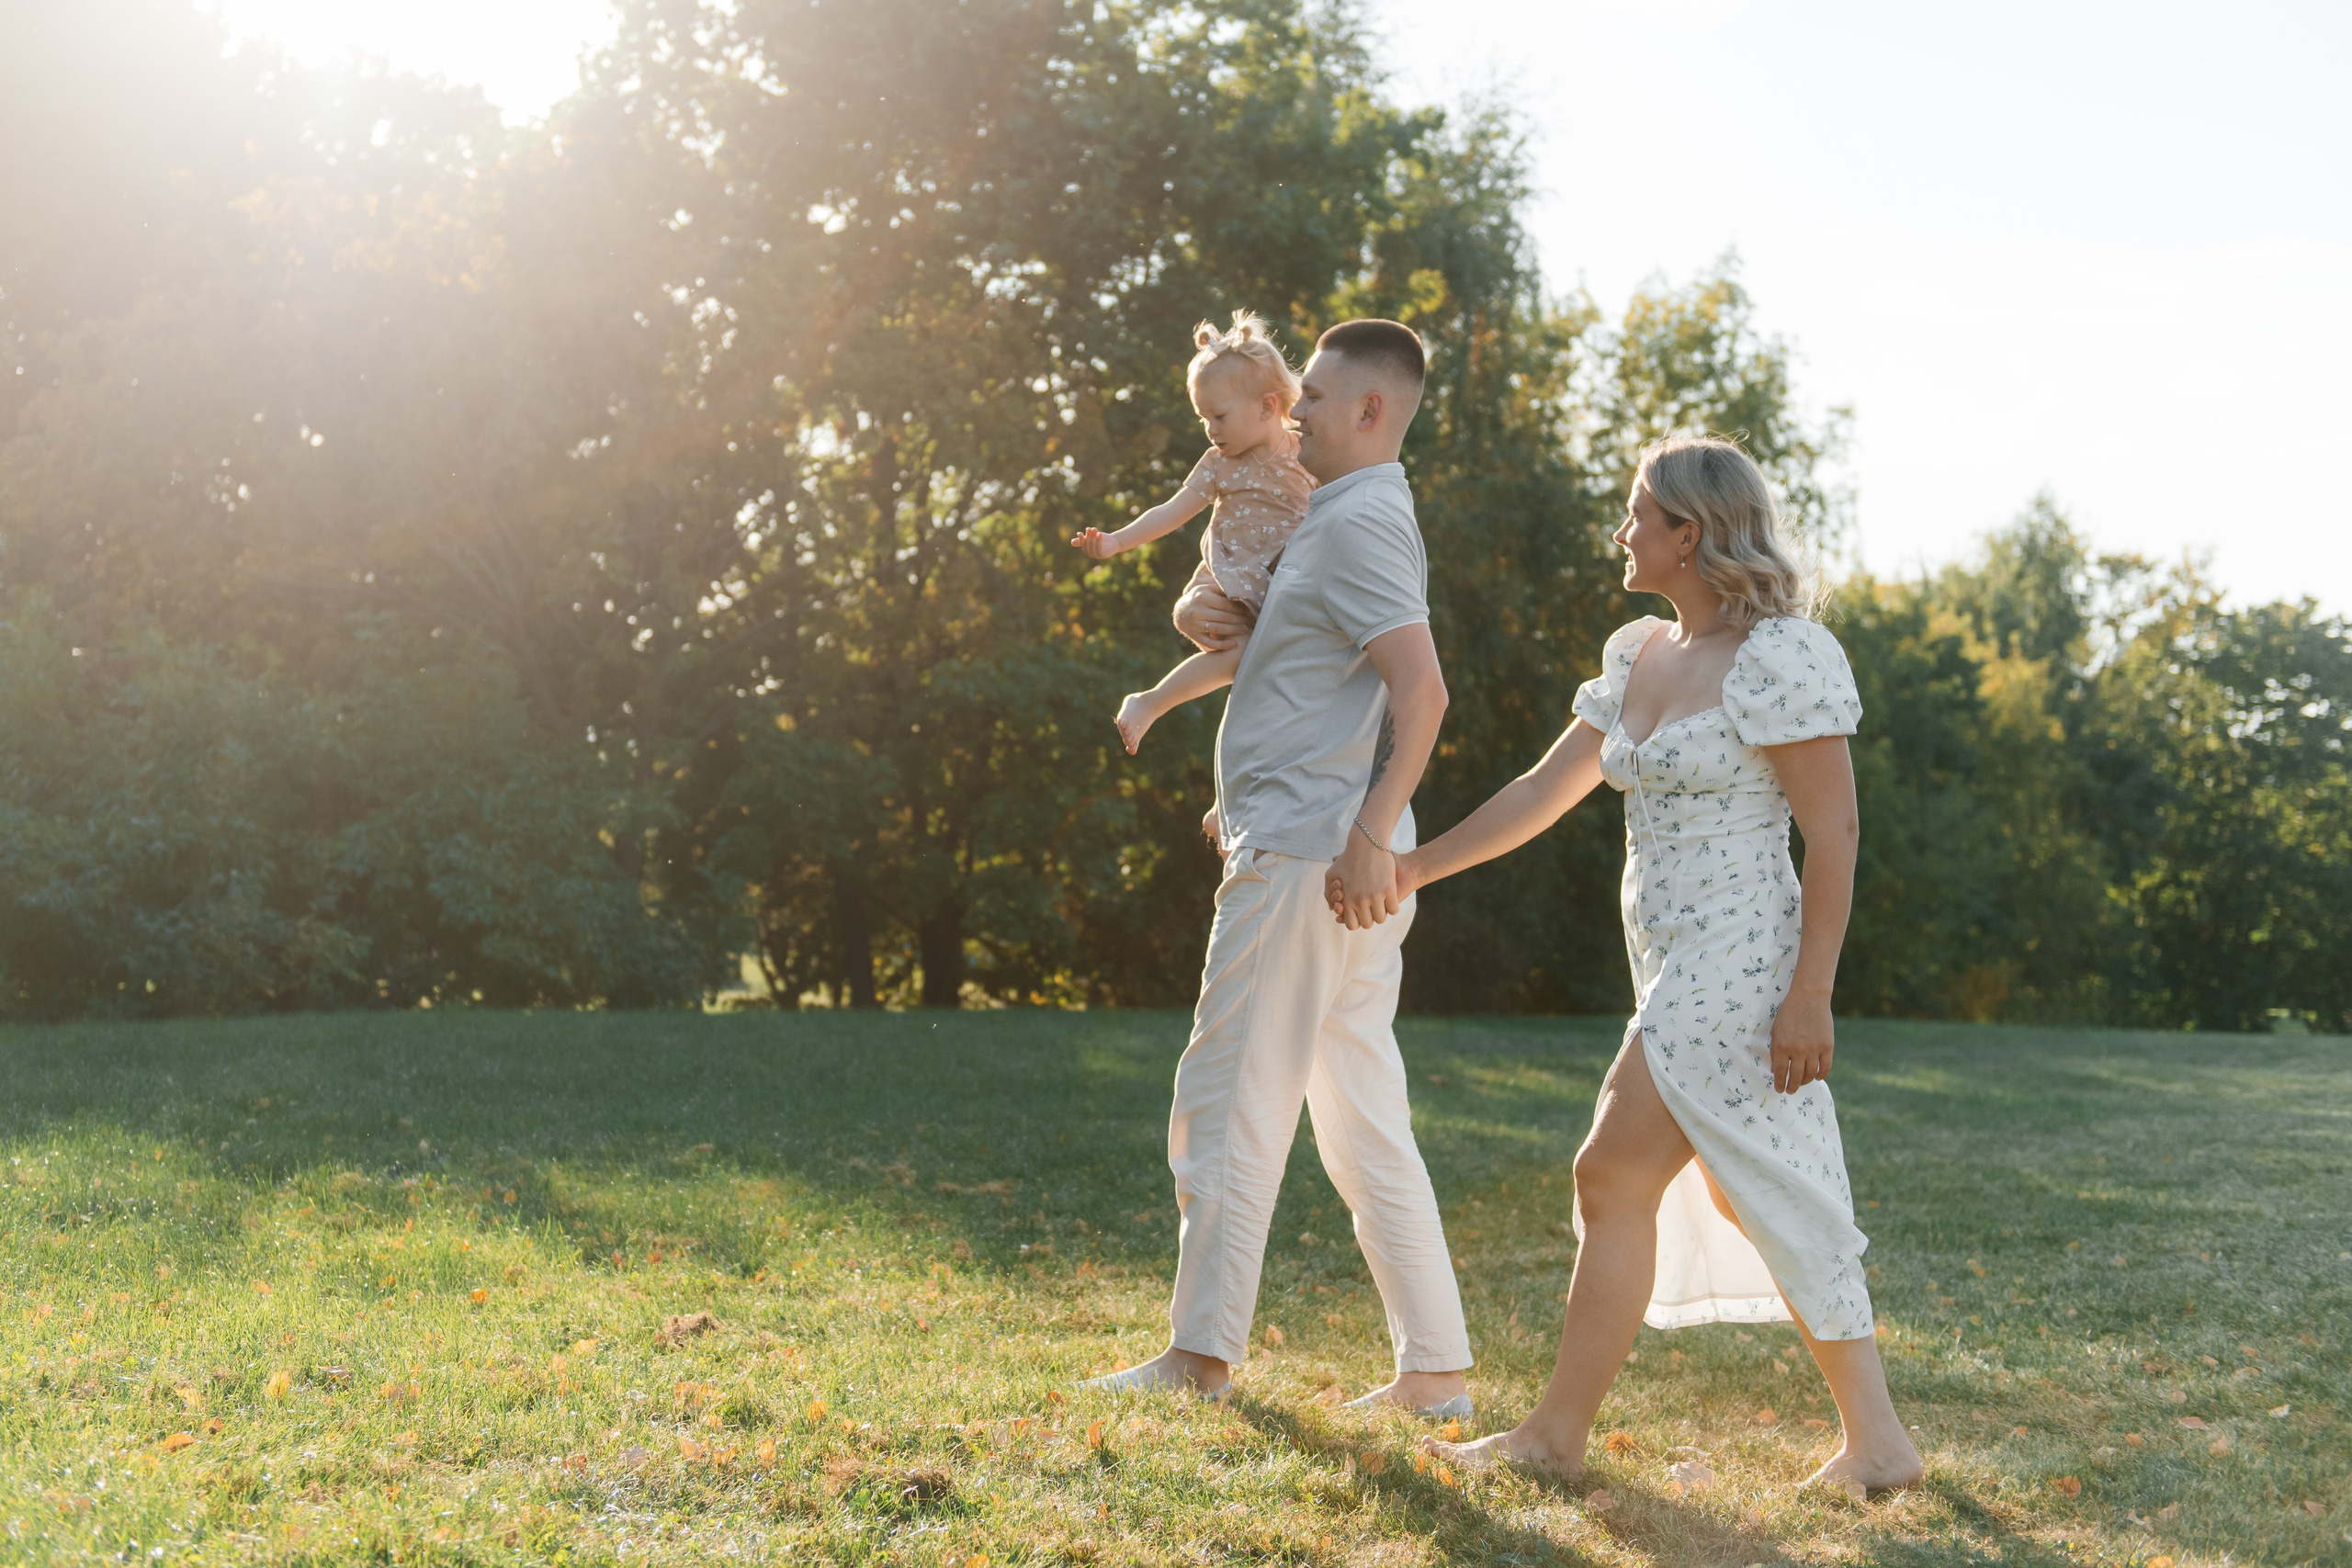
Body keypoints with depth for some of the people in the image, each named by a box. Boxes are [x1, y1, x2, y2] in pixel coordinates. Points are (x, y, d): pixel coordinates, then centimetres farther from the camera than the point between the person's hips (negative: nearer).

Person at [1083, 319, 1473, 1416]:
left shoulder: (1360, 523, -11)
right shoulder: (1337, 521, 22)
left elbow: (1422, 687, -22)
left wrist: (1369, 834, -27)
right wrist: (1200, 607, 4)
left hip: (1309, 857, -10)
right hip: (1330, 861, 10)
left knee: (1229, 1101, -2)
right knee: (1364, 1126, 10)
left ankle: (1203, 1350, 5)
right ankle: (1435, 1367, 11)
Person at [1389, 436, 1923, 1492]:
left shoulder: (1780, 658, -13)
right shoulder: (1639, 655, 13)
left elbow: (1834, 833, -14)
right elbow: (1545, 790, 16)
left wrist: (1809, 994, -19)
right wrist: (1414, 867, 13)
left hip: (1738, 961, -9)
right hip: (1676, 962, 9)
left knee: (1614, 1175, -6)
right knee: (1760, 1203, 10)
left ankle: (1558, 1433, 5)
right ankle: (1876, 1442, 16)